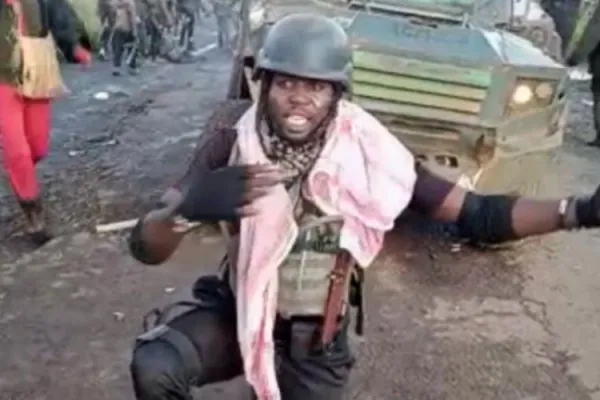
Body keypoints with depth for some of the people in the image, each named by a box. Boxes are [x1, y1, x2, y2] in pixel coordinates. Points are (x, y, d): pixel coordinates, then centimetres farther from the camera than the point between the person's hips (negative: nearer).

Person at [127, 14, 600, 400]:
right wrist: (188, 207, -45)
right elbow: (145, 249, -21)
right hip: (236, 315, 0)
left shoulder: (367, 155, -18)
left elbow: (477, 215, -16)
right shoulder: (229, 149, -18)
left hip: (316, 346, 1)